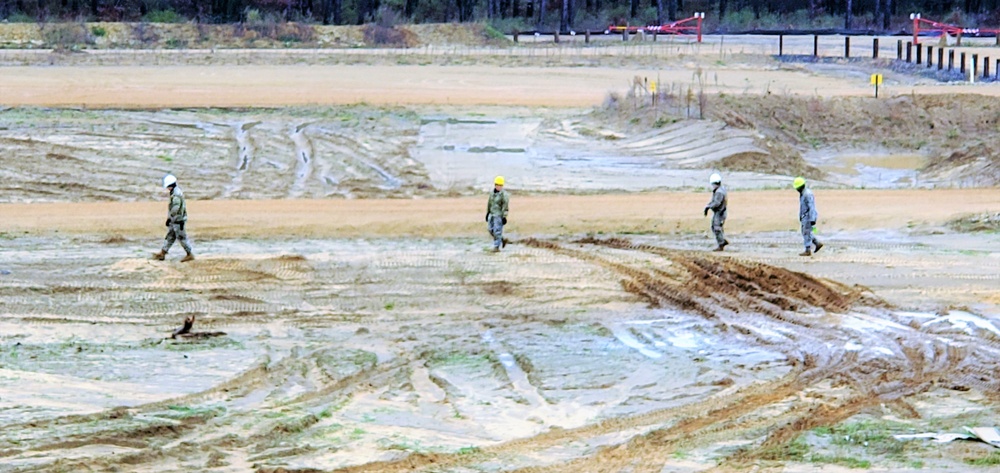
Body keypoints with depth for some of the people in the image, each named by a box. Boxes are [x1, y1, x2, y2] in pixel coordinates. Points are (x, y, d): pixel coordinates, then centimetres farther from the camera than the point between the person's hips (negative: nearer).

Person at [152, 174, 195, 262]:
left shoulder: (176, 194, -20)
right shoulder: (175, 192, 12)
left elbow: (175, 209, -26)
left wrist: (169, 218, -17)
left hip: (178, 220, -10)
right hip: (174, 220, 10)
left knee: (181, 237, -3)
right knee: (170, 236, 13)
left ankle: (190, 255, 4)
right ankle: (162, 253, 17)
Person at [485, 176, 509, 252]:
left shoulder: (504, 194, -14)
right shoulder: (493, 193, 9)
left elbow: (505, 206, -16)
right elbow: (490, 203, 18)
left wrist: (504, 217, -20)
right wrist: (487, 213, 18)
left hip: (499, 215, -8)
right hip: (492, 214, 8)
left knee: (497, 231, -8)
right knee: (491, 229, 8)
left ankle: (496, 247, -2)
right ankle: (502, 241, 25)